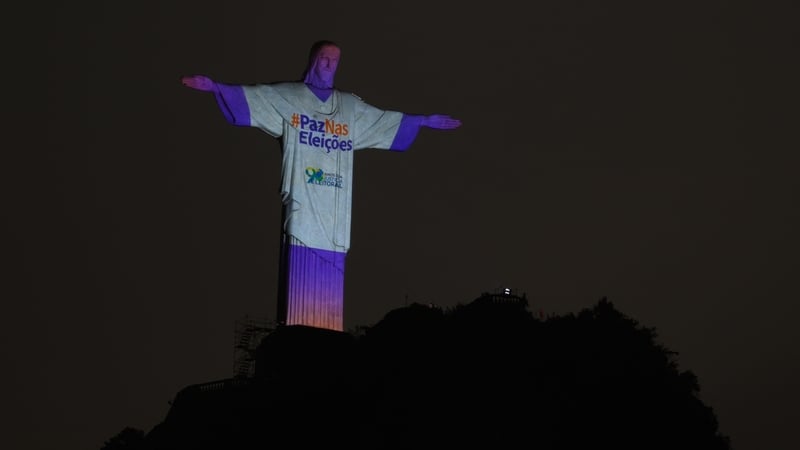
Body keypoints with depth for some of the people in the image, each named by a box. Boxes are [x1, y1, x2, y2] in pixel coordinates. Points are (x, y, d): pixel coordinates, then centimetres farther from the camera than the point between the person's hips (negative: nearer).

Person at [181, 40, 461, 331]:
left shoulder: (351, 106, 21)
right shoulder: (285, 97, 10)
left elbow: (389, 121, 29)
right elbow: (247, 97, 1)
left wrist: (425, 121, 30)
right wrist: (215, 87, -13)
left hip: (333, 212, 4)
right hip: (303, 205, -4)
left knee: (330, 283, -1)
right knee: (301, 278, -12)